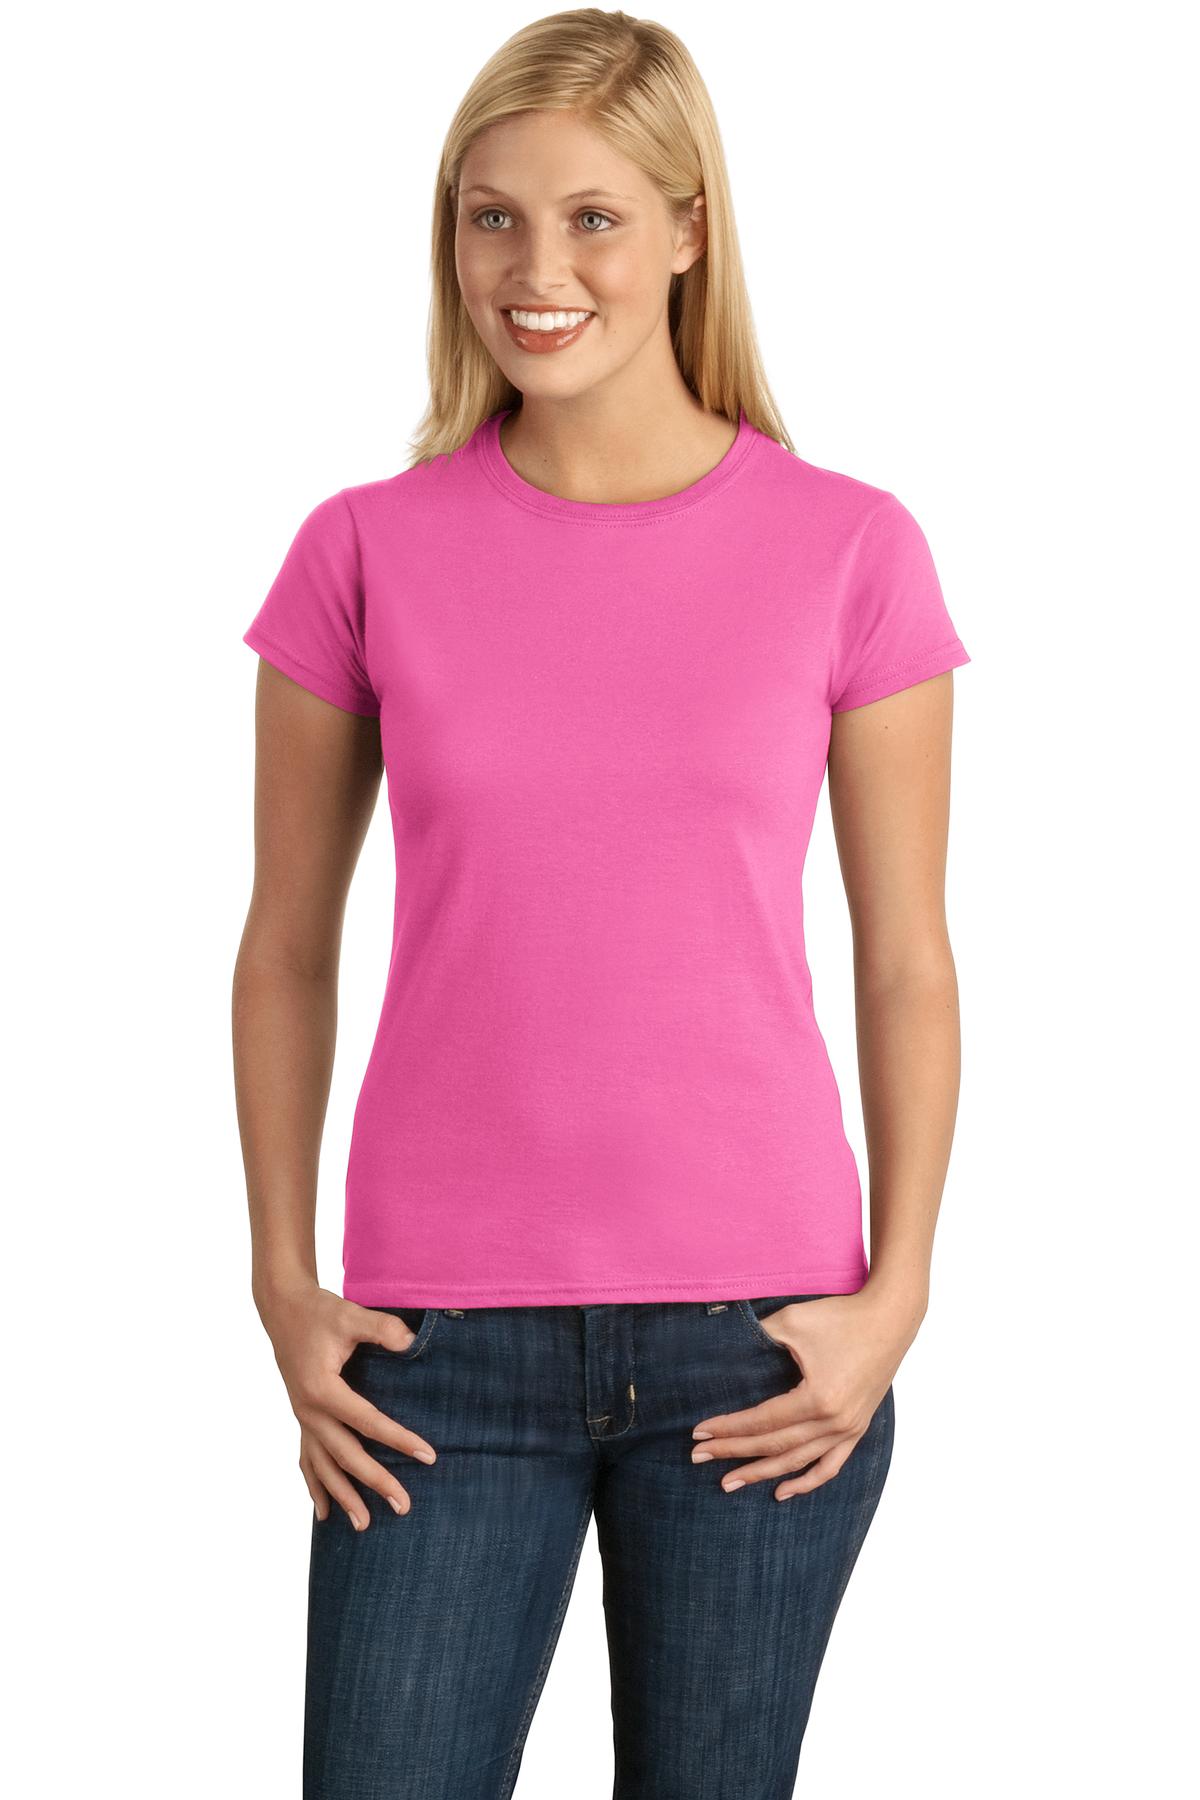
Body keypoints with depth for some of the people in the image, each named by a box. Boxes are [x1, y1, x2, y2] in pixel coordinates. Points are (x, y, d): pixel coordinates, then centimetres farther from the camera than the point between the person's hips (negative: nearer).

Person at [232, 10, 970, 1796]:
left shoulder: (848, 549, -1)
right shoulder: (365, 554, 1)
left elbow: (906, 966, 3)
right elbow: (288, 950, 7)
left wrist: (893, 1299, -4)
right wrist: (285, 1291, 1)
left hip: (758, 1349, 0)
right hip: (443, 1347, 1)